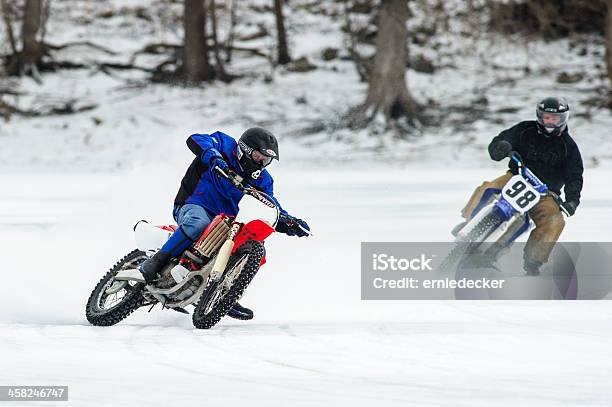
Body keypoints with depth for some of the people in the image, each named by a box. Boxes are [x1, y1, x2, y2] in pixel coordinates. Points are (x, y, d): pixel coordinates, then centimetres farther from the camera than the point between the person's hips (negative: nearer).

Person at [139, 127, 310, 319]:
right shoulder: (224, 146, -6)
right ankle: (155, 262, -34)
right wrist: (214, 157, -42)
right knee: (198, 223, -42)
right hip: (193, 205, -7)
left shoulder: (262, 180, 10)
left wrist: (292, 224, -11)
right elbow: (195, 140, -23)